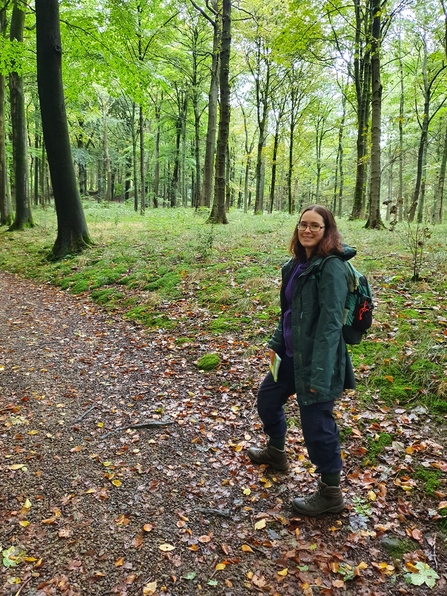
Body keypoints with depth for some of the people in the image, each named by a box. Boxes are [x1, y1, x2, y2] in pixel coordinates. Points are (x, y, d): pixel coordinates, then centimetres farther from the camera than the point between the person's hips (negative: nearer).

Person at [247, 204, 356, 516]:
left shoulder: (331, 267, -19)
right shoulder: (297, 264, 7)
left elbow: (331, 323, -24)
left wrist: (320, 371, -26)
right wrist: (276, 343, 13)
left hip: (316, 359, -9)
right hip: (292, 354, 10)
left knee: (317, 424, 2)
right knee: (267, 399, 25)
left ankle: (331, 493, 23)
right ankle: (276, 452, 51)